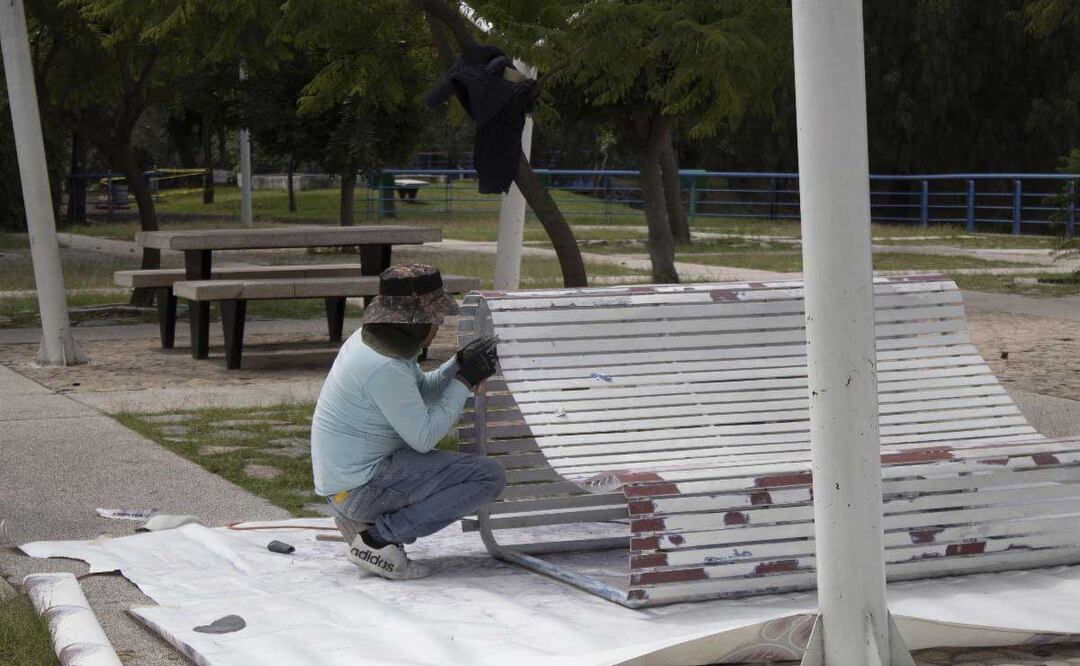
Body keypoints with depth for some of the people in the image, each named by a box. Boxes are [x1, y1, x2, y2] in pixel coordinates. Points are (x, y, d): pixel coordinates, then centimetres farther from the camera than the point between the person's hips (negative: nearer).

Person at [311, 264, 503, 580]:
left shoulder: (368, 338, 6)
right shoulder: (384, 367, -24)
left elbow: (423, 391, 19)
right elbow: (424, 438, -17)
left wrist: (460, 364, 3)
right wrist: (465, 380, -10)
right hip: (362, 485, -10)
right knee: (489, 476, -12)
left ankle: (361, 518, 14)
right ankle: (379, 538, -12)